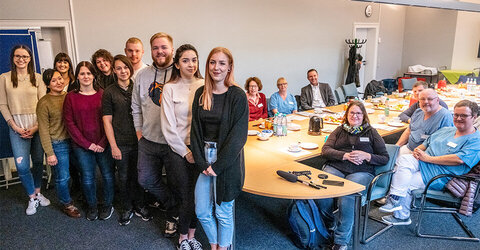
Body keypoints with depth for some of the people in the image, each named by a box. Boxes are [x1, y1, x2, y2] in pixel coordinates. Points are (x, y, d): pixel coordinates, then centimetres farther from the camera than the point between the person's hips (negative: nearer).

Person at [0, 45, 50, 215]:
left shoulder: (37, 78, 5)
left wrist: (37, 126, -9)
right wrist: (15, 127, -7)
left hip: (37, 125, 1)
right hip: (17, 127, -1)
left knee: (38, 162, 8)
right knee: (22, 166, -6)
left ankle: (37, 192, 29)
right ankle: (32, 198, 13)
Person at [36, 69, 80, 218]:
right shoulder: (44, 103, -9)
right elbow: (43, 130, -9)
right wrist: (49, 153, -12)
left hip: (73, 140, 5)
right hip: (58, 144, -5)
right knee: (62, 177, 4)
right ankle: (67, 205, 24)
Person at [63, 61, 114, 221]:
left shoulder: (102, 94, 1)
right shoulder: (71, 97, 1)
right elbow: (69, 123, -2)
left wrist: (103, 143, -10)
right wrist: (87, 144, -8)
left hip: (103, 144, 0)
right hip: (82, 146, 0)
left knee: (107, 175, 7)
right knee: (88, 177, 9)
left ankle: (107, 205, 27)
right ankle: (92, 206, 29)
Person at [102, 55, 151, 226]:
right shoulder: (109, 92, -1)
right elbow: (107, 121, -1)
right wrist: (113, 146, -6)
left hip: (139, 141, 2)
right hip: (121, 143, -1)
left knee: (138, 175, 11)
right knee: (124, 177, 9)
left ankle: (139, 206, 30)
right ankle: (126, 208, 27)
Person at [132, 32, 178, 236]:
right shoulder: (142, 75, 5)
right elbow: (136, 106, 13)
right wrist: (139, 130, 9)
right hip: (148, 141, 5)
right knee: (146, 180, 13)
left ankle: (172, 216, 36)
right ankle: (174, 205, 37)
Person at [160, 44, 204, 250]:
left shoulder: (204, 86, 1)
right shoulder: (170, 88, -3)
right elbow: (168, 127, -4)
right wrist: (186, 151, -6)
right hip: (178, 150, -2)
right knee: (186, 197, 4)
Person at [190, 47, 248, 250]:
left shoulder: (237, 96, -10)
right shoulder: (201, 94, 4)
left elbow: (238, 136, -14)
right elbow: (195, 129, 4)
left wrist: (218, 165, -15)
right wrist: (201, 162, -6)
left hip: (227, 160, -4)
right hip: (204, 158, 5)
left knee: (223, 212, 10)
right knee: (202, 211, 12)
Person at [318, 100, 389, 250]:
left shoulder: (371, 132, 18)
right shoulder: (340, 130, 22)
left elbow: (385, 158, 14)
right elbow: (325, 150, 9)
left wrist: (367, 156, -5)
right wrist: (345, 155, -6)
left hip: (361, 171, -1)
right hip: (335, 167, 2)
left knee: (346, 196, -34)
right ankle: (330, 225, -1)